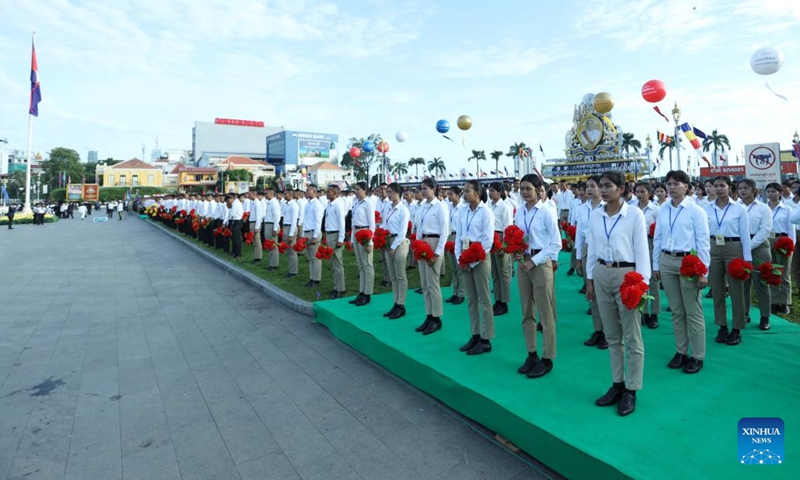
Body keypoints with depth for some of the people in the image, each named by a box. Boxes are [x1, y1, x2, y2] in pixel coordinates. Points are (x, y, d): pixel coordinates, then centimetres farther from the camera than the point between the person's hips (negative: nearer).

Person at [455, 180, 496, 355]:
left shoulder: (486, 212, -9)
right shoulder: (464, 211, 8)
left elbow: (488, 240, -13)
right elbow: (459, 235, 9)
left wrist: (472, 261, -13)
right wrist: (460, 259, -1)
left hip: (480, 259, -6)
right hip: (465, 260, 6)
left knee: (484, 300, 1)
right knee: (471, 300, 11)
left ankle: (486, 340, 8)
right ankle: (475, 335, 21)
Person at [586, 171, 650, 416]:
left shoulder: (634, 214, -7)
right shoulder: (595, 215, 6)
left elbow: (642, 250, -8)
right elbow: (592, 249, 9)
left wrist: (642, 282, -12)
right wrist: (590, 278, 9)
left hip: (626, 274, -5)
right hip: (602, 274, 5)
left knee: (632, 337, 4)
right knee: (612, 335, 14)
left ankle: (631, 390, 16)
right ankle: (617, 385, 26)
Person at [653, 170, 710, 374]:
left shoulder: (696, 210, -7)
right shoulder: (662, 210, 6)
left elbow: (703, 242, -8)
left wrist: (703, 271, -11)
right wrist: (655, 265, 9)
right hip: (667, 261, 4)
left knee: (693, 311, 4)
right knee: (676, 310, 14)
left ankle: (697, 356, 17)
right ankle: (681, 351, 26)